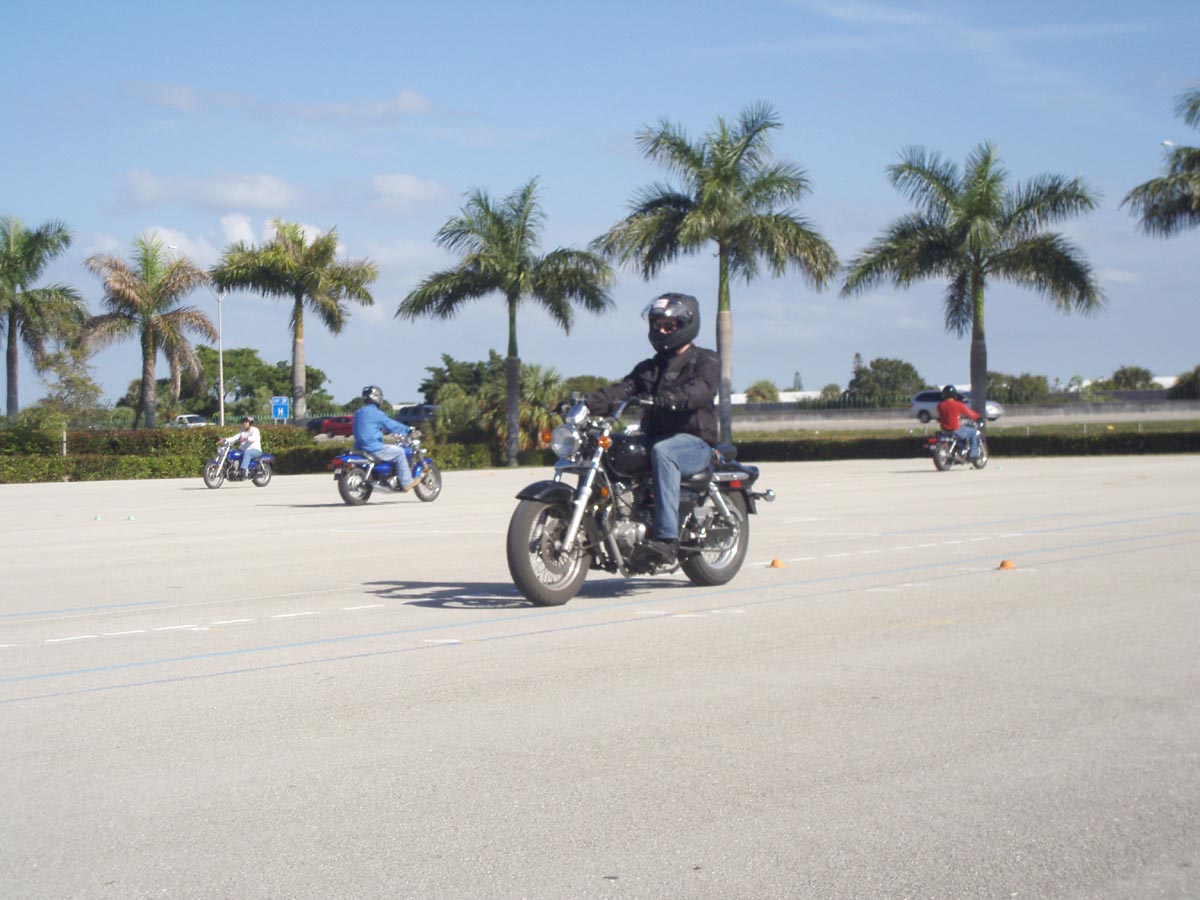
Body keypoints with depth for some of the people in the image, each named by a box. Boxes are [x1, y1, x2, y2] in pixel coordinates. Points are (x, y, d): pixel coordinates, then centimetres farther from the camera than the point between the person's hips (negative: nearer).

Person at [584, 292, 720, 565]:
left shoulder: (706, 361, 3)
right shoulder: (649, 367, 22)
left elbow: (701, 389, -20)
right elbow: (624, 388, 4)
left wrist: (674, 397, -42)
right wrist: (591, 401, -17)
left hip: (694, 442, -6)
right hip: (653, 437, 7)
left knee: (662, 452, -38)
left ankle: (667, 537, -46)